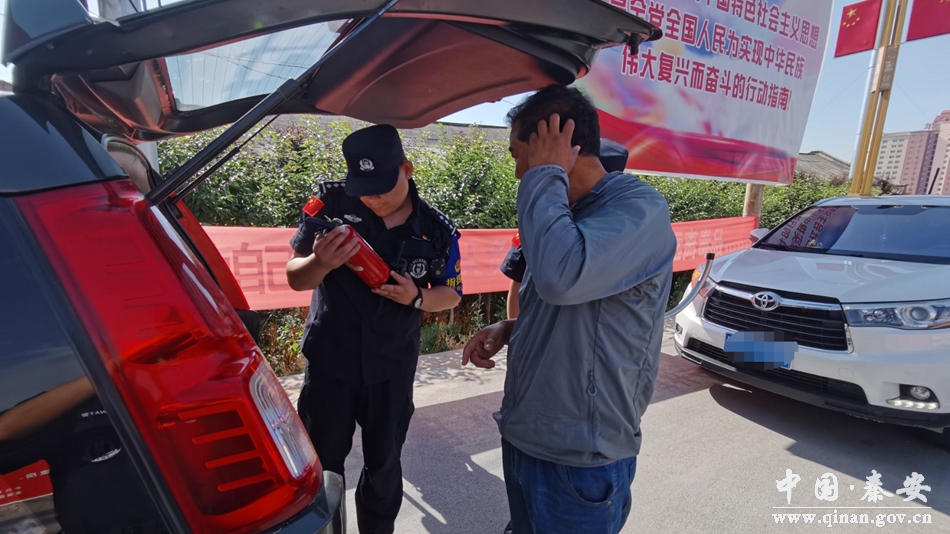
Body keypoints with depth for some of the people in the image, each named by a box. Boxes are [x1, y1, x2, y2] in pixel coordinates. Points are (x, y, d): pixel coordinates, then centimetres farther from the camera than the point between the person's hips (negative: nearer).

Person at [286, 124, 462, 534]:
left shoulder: (437, 230, -9)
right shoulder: (332, 202, -13)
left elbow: (451, 293, 2)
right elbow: (295, 278, -7)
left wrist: (417, 298, -20)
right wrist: (320, 262, -31)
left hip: (392, 369, 1)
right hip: (329, 362, 0)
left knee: (384, 466, 19)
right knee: (320, 463, 16)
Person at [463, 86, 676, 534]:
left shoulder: (639, 208, -18)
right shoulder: (568, 213, 9)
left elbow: (561, 277, -37)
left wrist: (545, 176, -22)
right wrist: (507, 330, 1)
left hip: (579, 462, -8)